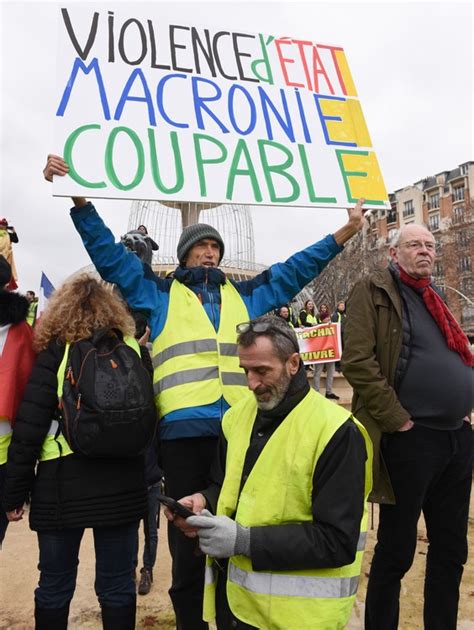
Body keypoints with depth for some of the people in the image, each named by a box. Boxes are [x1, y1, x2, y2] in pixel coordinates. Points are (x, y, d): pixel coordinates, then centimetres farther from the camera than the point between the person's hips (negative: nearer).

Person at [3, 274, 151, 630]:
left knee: (55, 583, 14)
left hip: (65, 481, -2)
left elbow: (30, 424, -7)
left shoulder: (56, 351, -3)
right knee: (118, 583, 12)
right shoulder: (134, 350, 4)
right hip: (122, 483, 2)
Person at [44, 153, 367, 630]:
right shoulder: (159, 293, 12)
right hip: (184, 430, -2)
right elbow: (109, 252, 9)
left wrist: (345, 232, 21)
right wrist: (79, 199, 2)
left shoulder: (246, 296, 19)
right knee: (188, 543, 8)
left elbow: (297, 268, 22)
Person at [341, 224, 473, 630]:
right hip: (410, 439, -7)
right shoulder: (374, 291, -6)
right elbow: (357, 362, -17)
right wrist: (398, 420, -16)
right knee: (396, 551, 6)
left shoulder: (435, 297, 18)